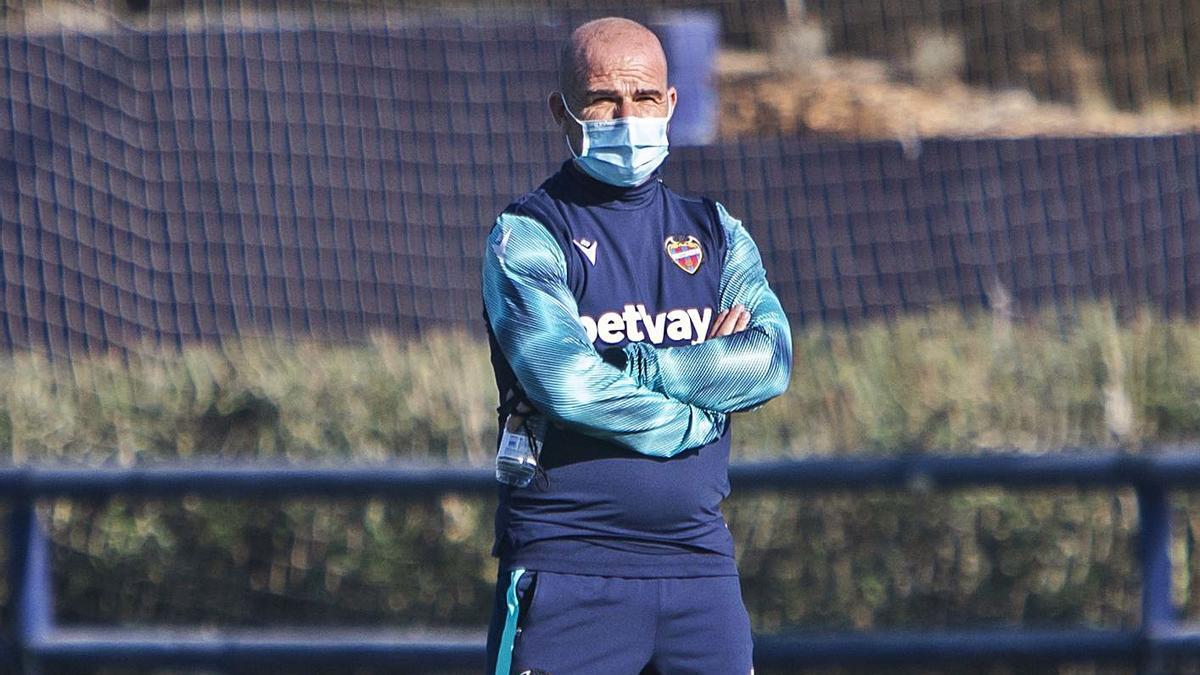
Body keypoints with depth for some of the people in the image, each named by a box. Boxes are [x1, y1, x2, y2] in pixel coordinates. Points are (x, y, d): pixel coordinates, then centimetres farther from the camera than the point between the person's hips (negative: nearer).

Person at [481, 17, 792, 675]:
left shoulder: (714, 233, 15)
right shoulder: (528, 236, -1)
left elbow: (772, 362, -1)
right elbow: (566, 383, -15)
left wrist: (627, 366, -10)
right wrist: (699, 415, -4)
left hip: (698, 563, 5)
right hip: (568, 565, -5)